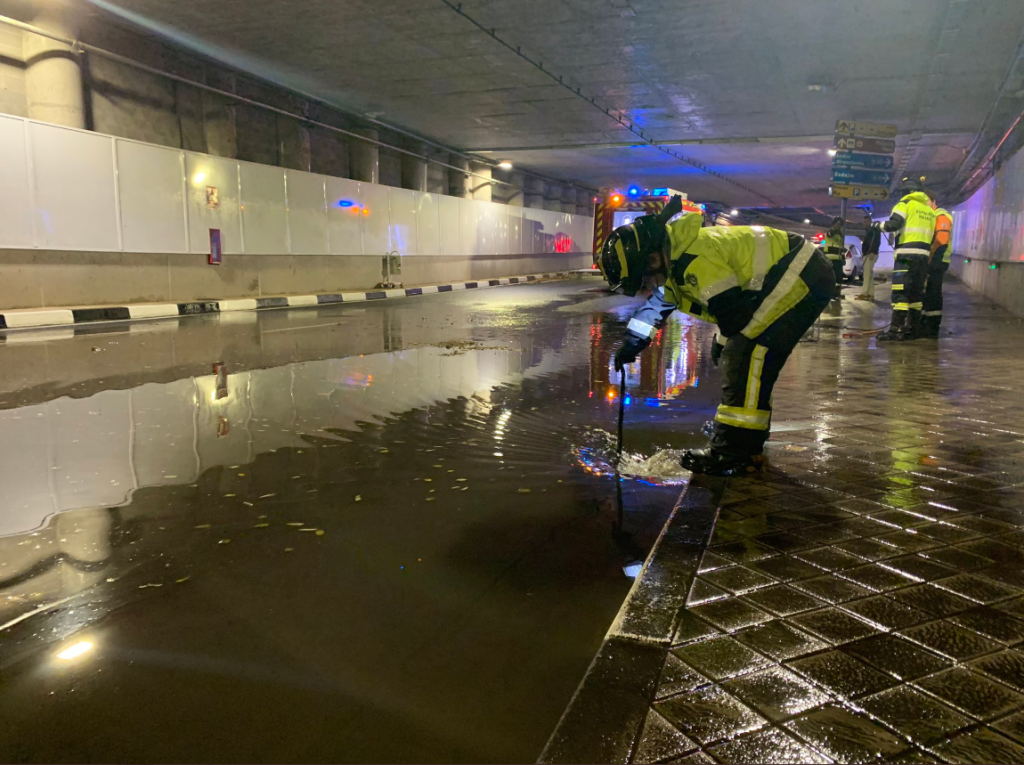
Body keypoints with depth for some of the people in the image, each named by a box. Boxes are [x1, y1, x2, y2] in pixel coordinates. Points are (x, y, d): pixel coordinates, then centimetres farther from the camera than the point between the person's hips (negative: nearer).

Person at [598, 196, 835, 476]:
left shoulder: (694, 260, -27)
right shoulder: (675, 257, 7)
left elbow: (734, 313, -24)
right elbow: (660, 303, 22)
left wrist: (723, 343, -3)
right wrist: (632, 343, 29)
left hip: (804, 277, -11)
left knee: (747, 354, -19)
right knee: (734, 356, 12)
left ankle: (735, 451, -17)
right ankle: (748, 439, 23)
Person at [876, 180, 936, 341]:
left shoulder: (906, 203, -1)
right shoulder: (930, 210, 19)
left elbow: (894, 224, -13)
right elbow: (933, 234, 17)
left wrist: (883, 225, 5)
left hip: (906, 254, -7)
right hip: (924, 255, 7)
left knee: (900, 292, -10)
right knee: (916, 292, 12)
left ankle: (896, 329, -14)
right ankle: (912, 328, 15)